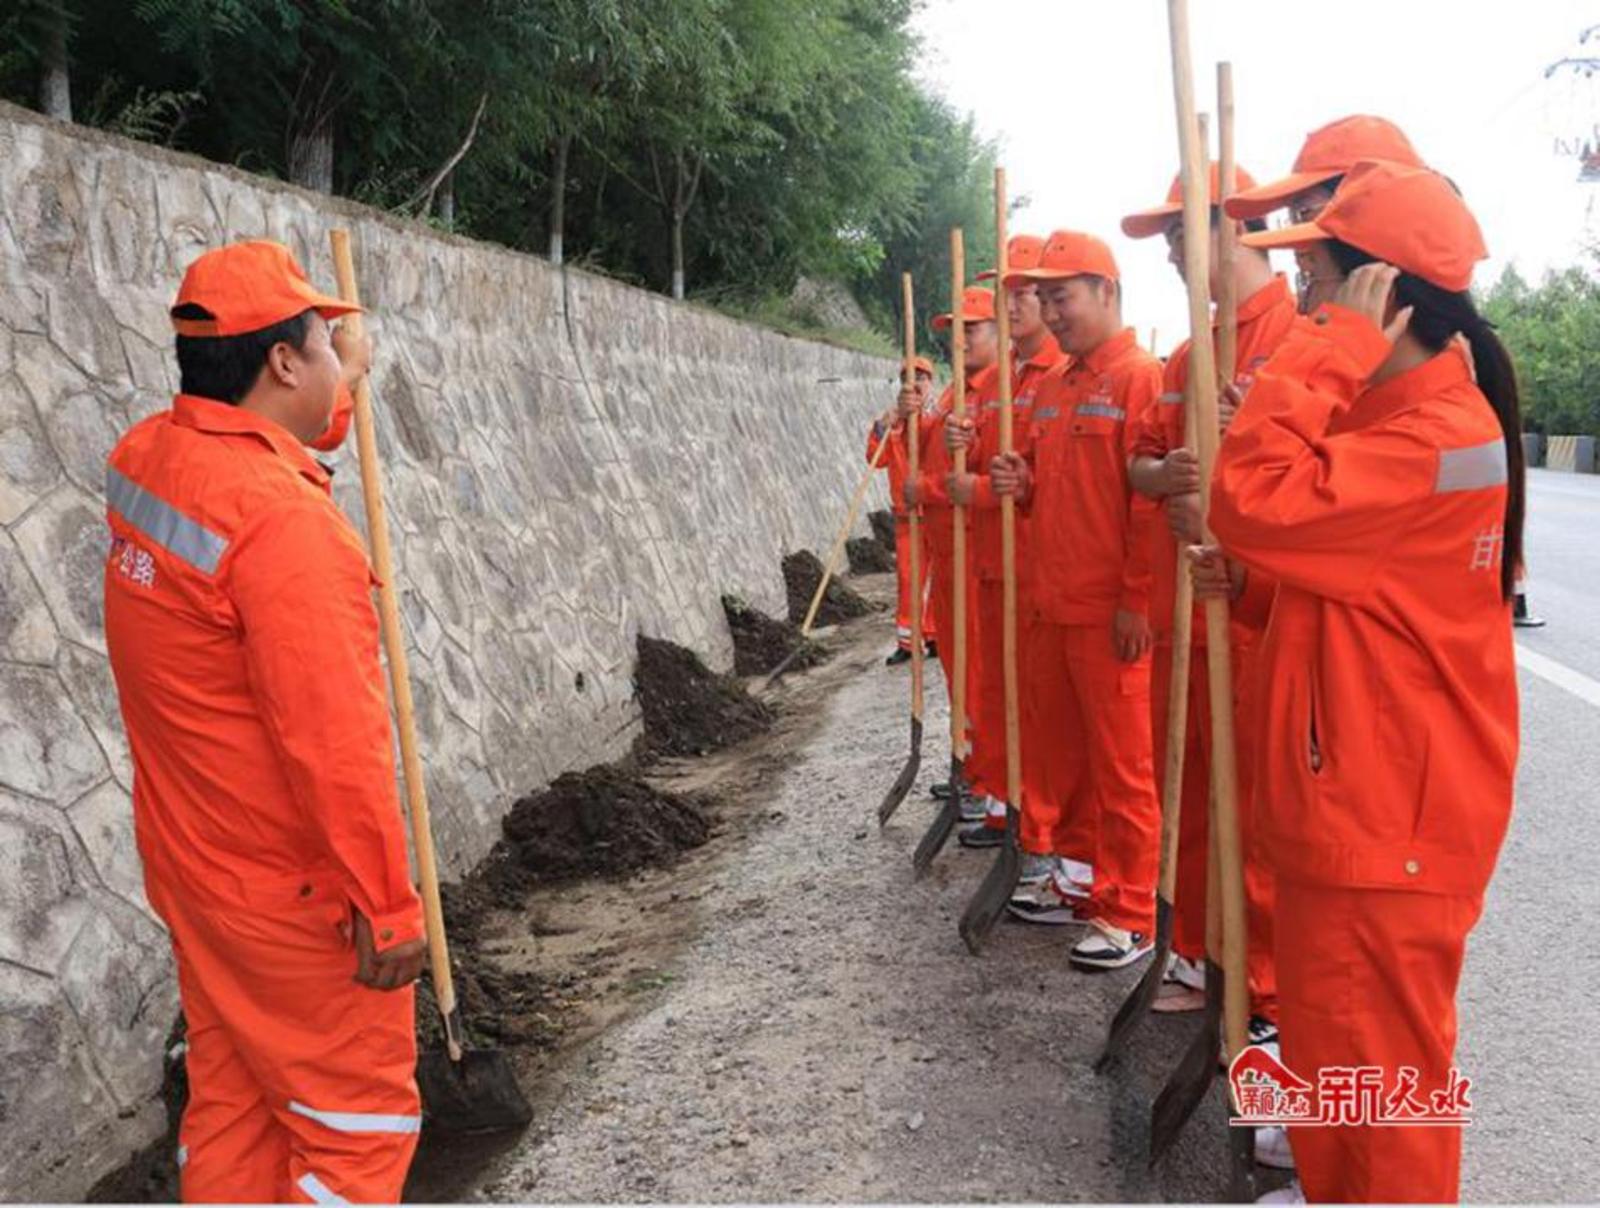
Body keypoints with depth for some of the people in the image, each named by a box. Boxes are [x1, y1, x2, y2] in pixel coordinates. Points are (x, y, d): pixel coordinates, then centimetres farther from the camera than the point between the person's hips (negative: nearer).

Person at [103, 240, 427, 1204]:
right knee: (360, 1121, 7)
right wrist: (388, 903, -20)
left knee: (231, 1099, 20)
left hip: (195, 866, 9)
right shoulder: (281, 520, -27)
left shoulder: (144, 461, -1)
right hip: (296, 890, -9)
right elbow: (335, 743, -27)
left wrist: (341, 389, 32)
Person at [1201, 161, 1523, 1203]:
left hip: (1389, 816, -10)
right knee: (1334, 1045, 22)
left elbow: (1253, 503, -29)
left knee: (1377, 1062, 5)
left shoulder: (1438, 438, -21)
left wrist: (1329, 346, -23)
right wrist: (1252, 578, 0)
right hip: (1350, 796, 10)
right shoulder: (1402, 413, 13)